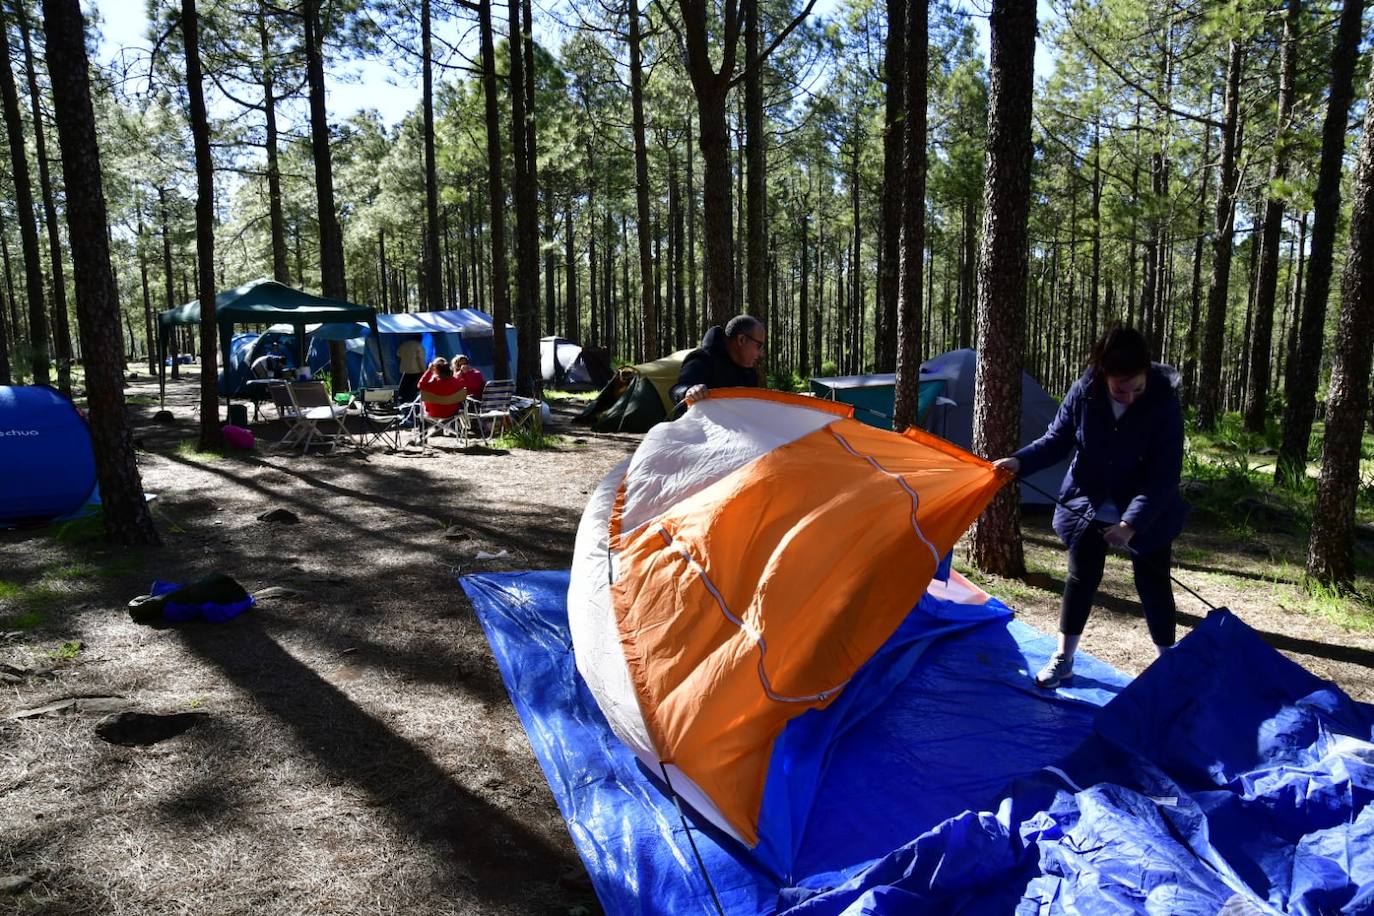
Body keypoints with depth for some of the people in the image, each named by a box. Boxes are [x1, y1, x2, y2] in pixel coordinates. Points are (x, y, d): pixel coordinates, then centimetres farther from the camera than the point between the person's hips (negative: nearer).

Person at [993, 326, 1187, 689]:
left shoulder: (1163, 403, -26)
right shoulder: (1084, 392, -20)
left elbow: (1164, 476, -24)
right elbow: (1056, 441, -7)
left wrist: (1131, 523, -32)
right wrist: (1019, 461, -24)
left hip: (1147, 513, -1)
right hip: (1089, 506, 2)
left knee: (1152, 582, 7)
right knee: (1081, 577, 7)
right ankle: (1063, 659, 17)